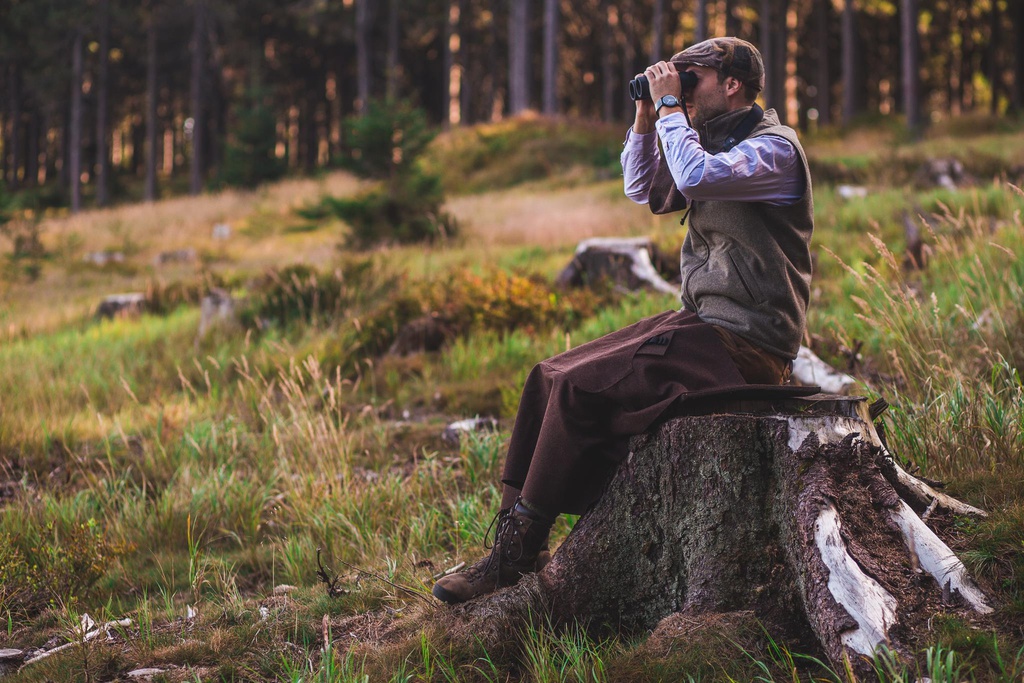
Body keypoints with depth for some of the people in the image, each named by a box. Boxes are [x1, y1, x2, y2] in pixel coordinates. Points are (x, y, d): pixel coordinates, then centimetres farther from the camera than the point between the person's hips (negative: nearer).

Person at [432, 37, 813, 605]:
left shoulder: (773, 148, -12)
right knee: (550, 377, 0)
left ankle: (522, 552, -9)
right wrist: (647, 118, 10)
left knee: (580, 388, -19)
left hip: (742, 343, -10)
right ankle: (512, 527, -2)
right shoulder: (719, 144, 18)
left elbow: (694, 176, -29)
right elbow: (646, 192, 23)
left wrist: (670, 106, -16)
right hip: (701, 323, 10)